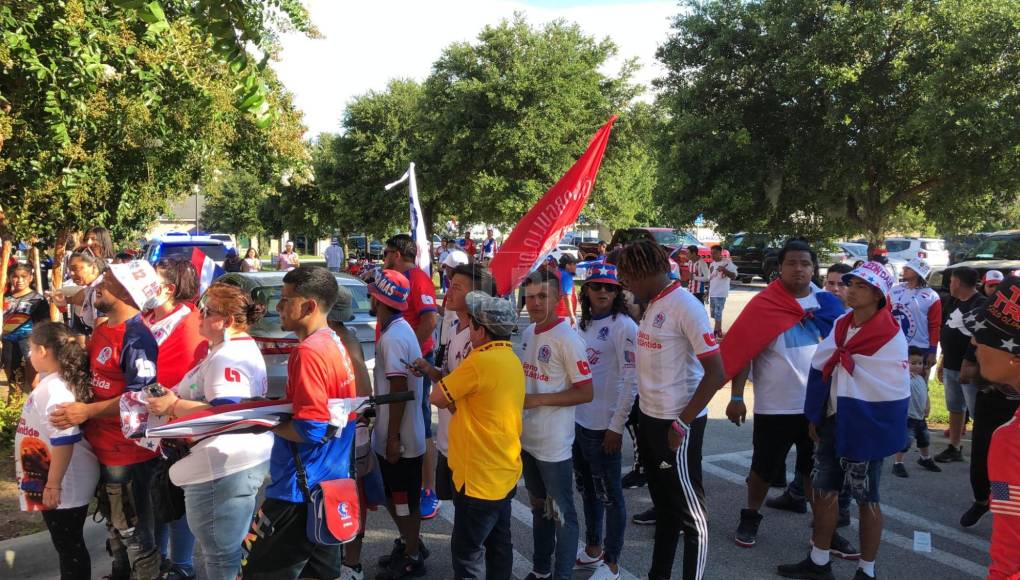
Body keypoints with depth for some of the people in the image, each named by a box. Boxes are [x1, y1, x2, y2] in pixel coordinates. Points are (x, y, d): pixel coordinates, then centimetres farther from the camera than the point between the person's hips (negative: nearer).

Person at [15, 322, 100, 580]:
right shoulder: (51, 383, 7)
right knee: (67, 544, 20)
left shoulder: (55, 390, -24)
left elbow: (64, 442, -29)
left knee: (70, 546, 3)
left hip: (64, 485, -10)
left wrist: (53, 485, -24)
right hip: (55, 481, 10)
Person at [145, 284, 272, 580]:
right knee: (233, 549, 22)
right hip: (239, 462, 11)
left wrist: (173, 406, -20)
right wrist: (175, 398, 13)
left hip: (224, 469, -11)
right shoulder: (237, 347, 15)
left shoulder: (228, 357, -20)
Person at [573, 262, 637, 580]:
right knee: (588, 490, 20)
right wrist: (567, 412, 13)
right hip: (578, 421, 8)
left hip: (603, 426, -7)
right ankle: (592, 549, 36)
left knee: (610, 495, 5)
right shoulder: (583, 324, 9)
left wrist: (616, 426, -16)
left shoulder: (624, 326, -14)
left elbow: (632, 380, -16)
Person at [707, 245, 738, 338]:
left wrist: (724, 270, -32)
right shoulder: (712, 264, 14)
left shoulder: (727, 262, -9)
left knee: (717, 314, -8)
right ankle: (718, 333, 23)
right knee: (714, 314, 12)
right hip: (712, 293, 8)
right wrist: (708, 293, 19)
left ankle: (717, 333, -4)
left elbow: (734, 276, -16)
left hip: (721, 293, -8)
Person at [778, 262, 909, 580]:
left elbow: (896, 392, -10)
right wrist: (815, 417, 8)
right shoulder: (841, 325, 4)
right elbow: (820, 369, 9)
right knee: (824, 490, 12)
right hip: (832, 421, 6)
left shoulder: (891, 336, -14)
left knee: (867, 499, 7)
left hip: (866, 427, -6)